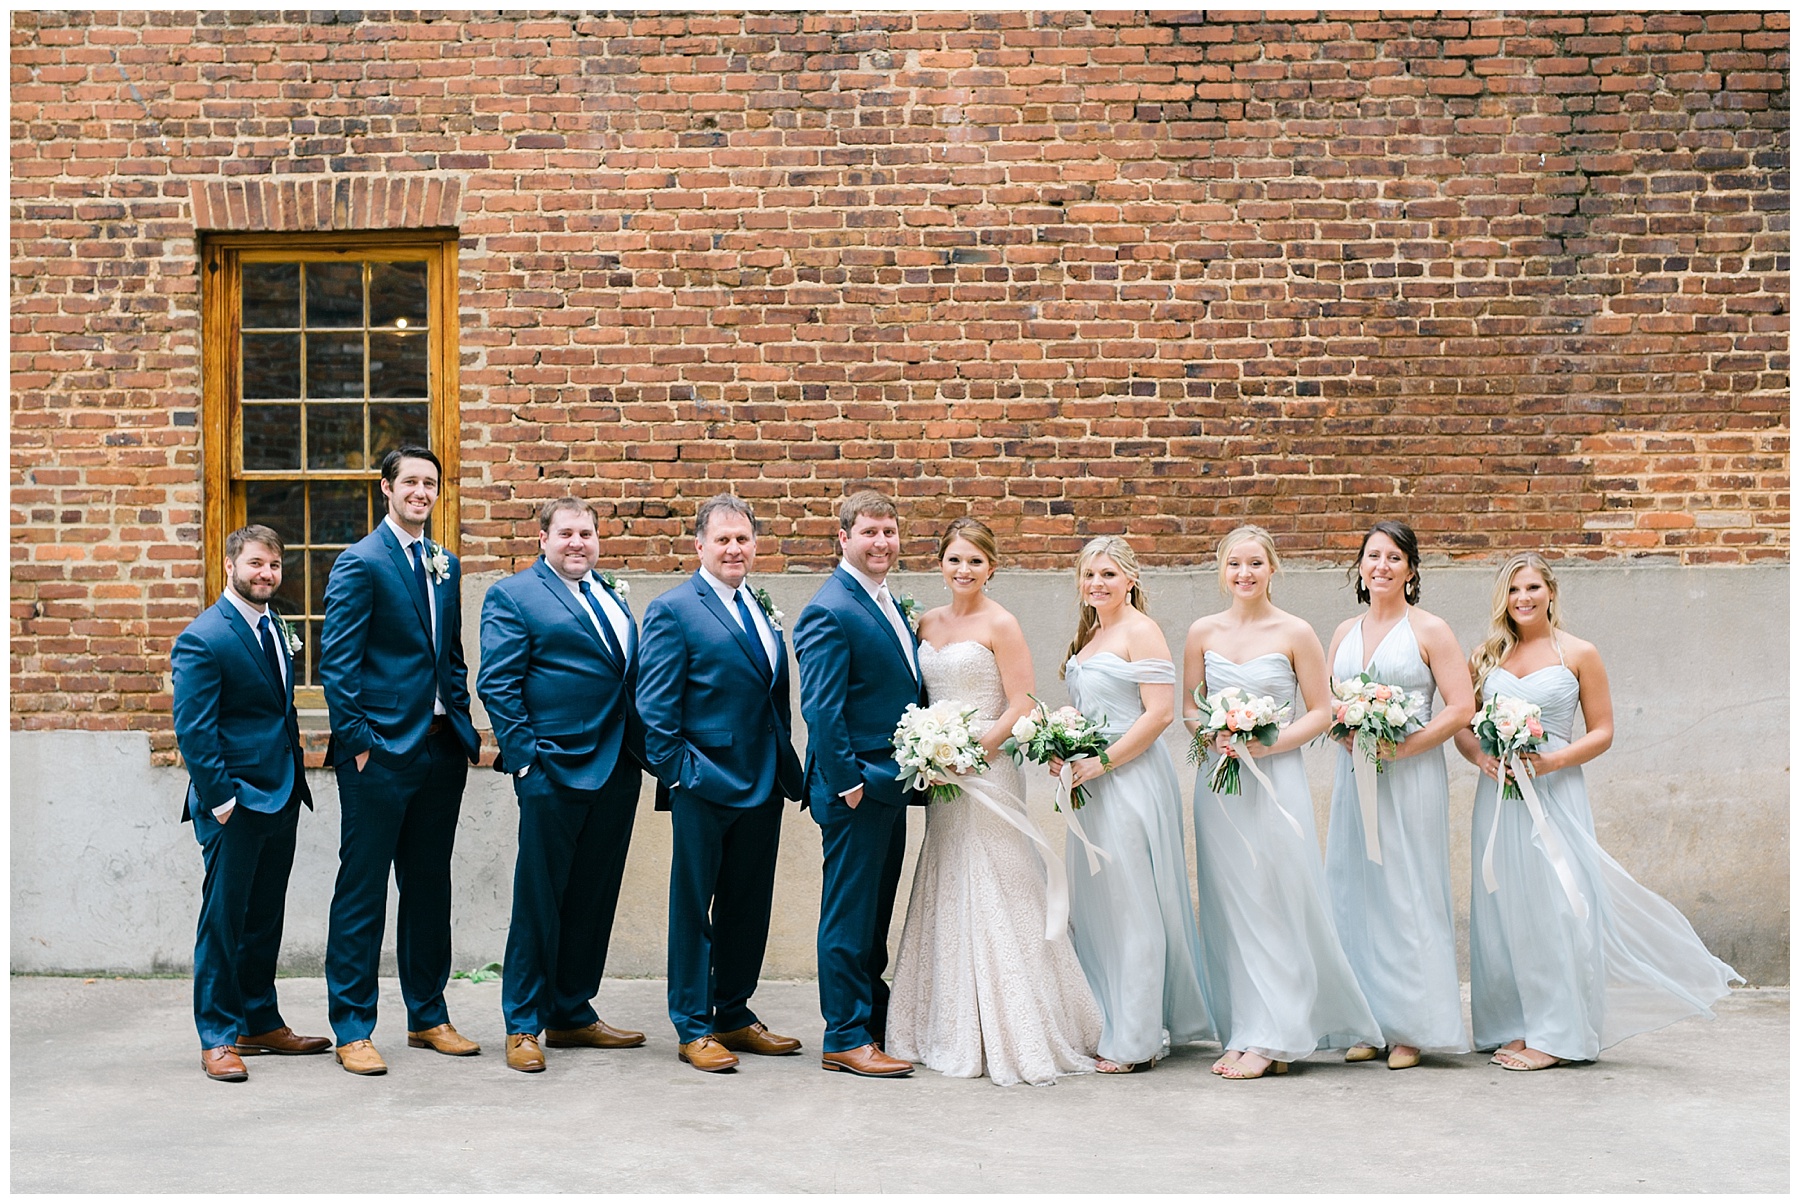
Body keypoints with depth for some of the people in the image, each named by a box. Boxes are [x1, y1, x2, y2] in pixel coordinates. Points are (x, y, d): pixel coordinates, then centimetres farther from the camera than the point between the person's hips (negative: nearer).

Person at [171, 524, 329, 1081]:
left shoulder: (273, 627, 13)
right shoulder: (204, 638, -12)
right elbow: (192, 730, -15)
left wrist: (296, 780, 13)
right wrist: (221, 799, -18)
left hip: (281, 797, 8)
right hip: (235, 804, -8)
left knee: (265, 917, 14)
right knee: (223, 918, 0)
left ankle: (261, 1023, 24)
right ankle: (218, 1037, 9)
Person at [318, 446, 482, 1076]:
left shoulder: (446, 564, 14)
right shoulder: (361, 563, -7)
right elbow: (337, 662, -11)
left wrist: (462, 725, 10)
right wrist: (358, 740, -15)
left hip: (440, 746, 7)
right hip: (381, 750, -7)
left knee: (430, 885, 14)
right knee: (361, 891, -1)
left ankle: (427, 1016, 24)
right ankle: (352, 1029, 6)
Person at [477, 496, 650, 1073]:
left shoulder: (611, 594, 17)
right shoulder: (512, 597, -2)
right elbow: (497, 685, -8)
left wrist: (642, 750, 11)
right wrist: (526, 758, -14)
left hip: (616, 771, 7)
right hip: (555, 772, -6)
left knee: (592, 900, 12)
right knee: (538, 900, 0)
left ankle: (573, 1015, 23)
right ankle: (523, 1026, 9)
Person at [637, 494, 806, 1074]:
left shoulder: (762, 606, 13)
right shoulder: (673, 610, -7)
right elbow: (655, 706, -9)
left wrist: (785, 766, 12)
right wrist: (675, 773, -13)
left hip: (763, 785, 7)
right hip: (706, 786, -7)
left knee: (749, 908, 14)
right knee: (693, 909, 4)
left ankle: (735, 1016, 26)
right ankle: (694, 1028, 12)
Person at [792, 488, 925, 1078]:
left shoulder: (890, 603, 14)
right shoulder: (830, 612, -15)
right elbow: (821, 709, -19)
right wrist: (849, 782, -20)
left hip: (891, 786, 9)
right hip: (857, 789, -9)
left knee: (876, 913, 16)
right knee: (849, 916, -1)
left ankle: (875, 1023, 26)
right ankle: (845, 1040, 5)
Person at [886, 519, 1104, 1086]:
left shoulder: (1000, 625, -7)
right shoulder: (928, 623, 12)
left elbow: (1020, 706, -11)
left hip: (986, 770, -7)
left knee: (988, 898, -4)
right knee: (946, 899, 9)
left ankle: (1008, 1035, 4)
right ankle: (952, 1031, 17)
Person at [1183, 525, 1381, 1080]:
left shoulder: (1295, 634, -3)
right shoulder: (1203, 632, 6)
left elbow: (1321, 712, -1)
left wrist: (1268, 743, -13)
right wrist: (1212, 736, -8)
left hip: (1276, 780, -3)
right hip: (1218, 781, 3)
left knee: (1275, 905, -4)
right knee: (1228, 907, 5)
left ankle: (1270, 1039, 2)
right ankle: (1240, 1032, 12)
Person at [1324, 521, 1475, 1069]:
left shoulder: (1430, 630, -2)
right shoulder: (1345, 632, 14)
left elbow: (1461, 708, -8)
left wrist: (1400, 746, -15)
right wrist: (1344, 733, -5)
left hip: (1410, 774, -5)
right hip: (1354, 774, 5)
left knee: (1407, 895, -4)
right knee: (1355, 895, 4)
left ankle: (1411, 1029, 4)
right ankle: (1370, 1026, 11)